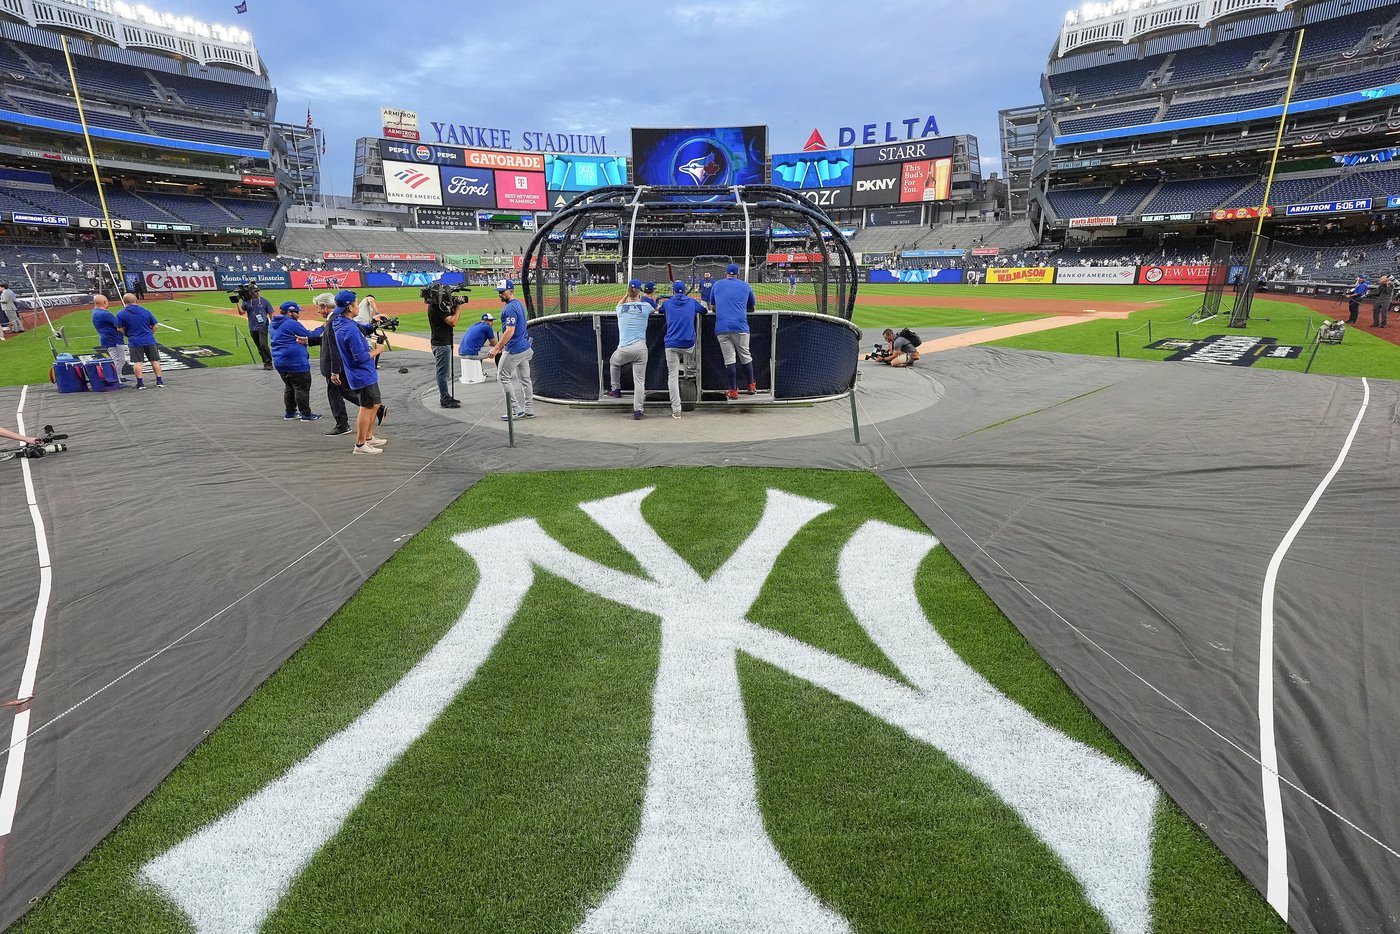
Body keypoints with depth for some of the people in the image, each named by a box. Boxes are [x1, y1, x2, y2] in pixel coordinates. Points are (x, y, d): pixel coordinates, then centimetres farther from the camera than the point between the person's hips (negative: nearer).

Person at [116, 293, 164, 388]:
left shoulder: (121, 314, -2)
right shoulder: (145, 311, 3)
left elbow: (120, 329, -2)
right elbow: (155, 326, 5)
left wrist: (128, 335, 16)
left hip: (134, 342, -1)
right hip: (149, 341, 1)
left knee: (137, 362, 2)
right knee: (155, 361, 6)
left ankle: (140, 383, 0)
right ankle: (159, 381, 5)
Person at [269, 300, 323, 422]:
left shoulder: (273, 325, 14)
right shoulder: (292, 324, -15)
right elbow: (310, 336, -12)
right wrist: (321, 328, 2)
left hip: (279, 362, 9)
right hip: (295, 363, -9)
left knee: (289, 387, 19)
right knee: (302, 388, -1)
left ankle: (289, 412, 24)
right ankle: (306, 414, 3)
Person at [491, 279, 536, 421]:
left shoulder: (510, 308, -16)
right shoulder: (519, 304, 14)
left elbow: (510, 331, -24)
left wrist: (496, 348, -23)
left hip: (513, 350, -10)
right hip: (525, 347, 10)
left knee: (503, 377, -1)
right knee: (525, 379, 11)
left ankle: (517, 410, -4)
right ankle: (529, 410, 15)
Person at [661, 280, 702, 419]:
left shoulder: (667, 303, 8)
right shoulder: (692, 302, 9)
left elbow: (660, 311, 31)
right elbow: (704, 310, 27)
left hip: (671, 344, 0)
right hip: (688, 344, 0)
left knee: (673, 376, -1)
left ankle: (676, 410, -6)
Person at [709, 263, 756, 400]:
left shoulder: (717, 285, 14)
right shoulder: (745, 286, 13)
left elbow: (712, 308, 18)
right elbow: (751, 308, 21)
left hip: (722, 327, 0)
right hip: (740, 326, 0)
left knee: (729, 359, 1)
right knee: (745, 356, 12)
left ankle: (733, 391, 3)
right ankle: (751, 386, 21)